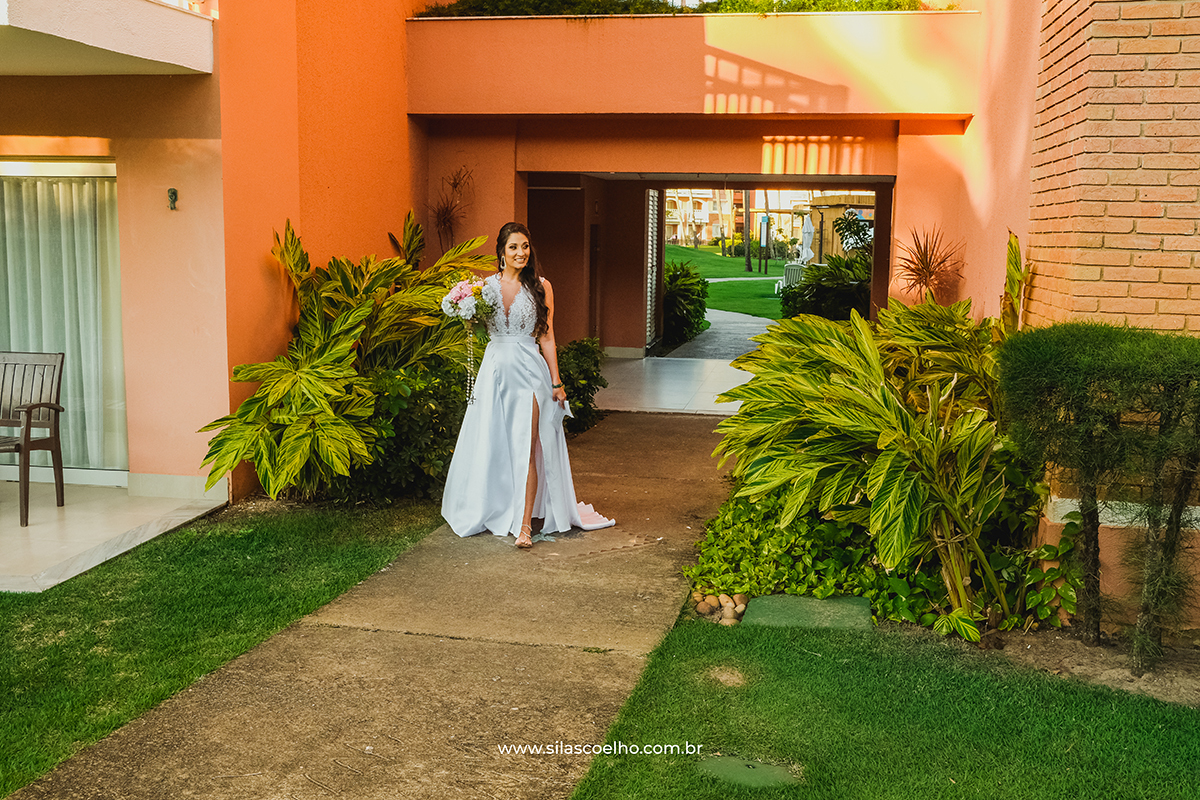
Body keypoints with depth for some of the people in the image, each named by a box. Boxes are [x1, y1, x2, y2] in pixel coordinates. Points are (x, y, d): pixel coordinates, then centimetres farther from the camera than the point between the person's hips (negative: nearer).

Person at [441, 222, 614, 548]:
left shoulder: (540, 287, 2)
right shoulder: (486, 285, 7)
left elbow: (546, 337, 3)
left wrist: (556, 382, 0)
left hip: (529, 370, -3)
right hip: (495, 370, 3)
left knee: (526, 447, -11)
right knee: (490, 446, 9)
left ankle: (525, 524, -9)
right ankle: (493, 512, 29)